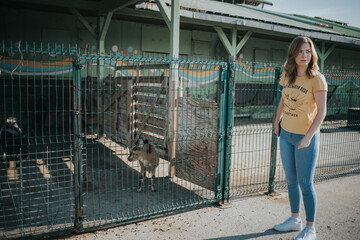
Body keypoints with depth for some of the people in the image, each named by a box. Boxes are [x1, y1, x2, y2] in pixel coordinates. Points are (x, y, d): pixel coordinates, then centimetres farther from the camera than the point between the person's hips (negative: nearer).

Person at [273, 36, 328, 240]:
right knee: (291, 181, 16)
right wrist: (277, 121, 19)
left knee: (305, 184, 1)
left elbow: (322, 111, -16)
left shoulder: (317, 79, -14)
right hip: (286, 134, 6)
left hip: (306, 137, -6)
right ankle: (295, 219, 33)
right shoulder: (287, 75, 3)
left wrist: (308, 137, -23)